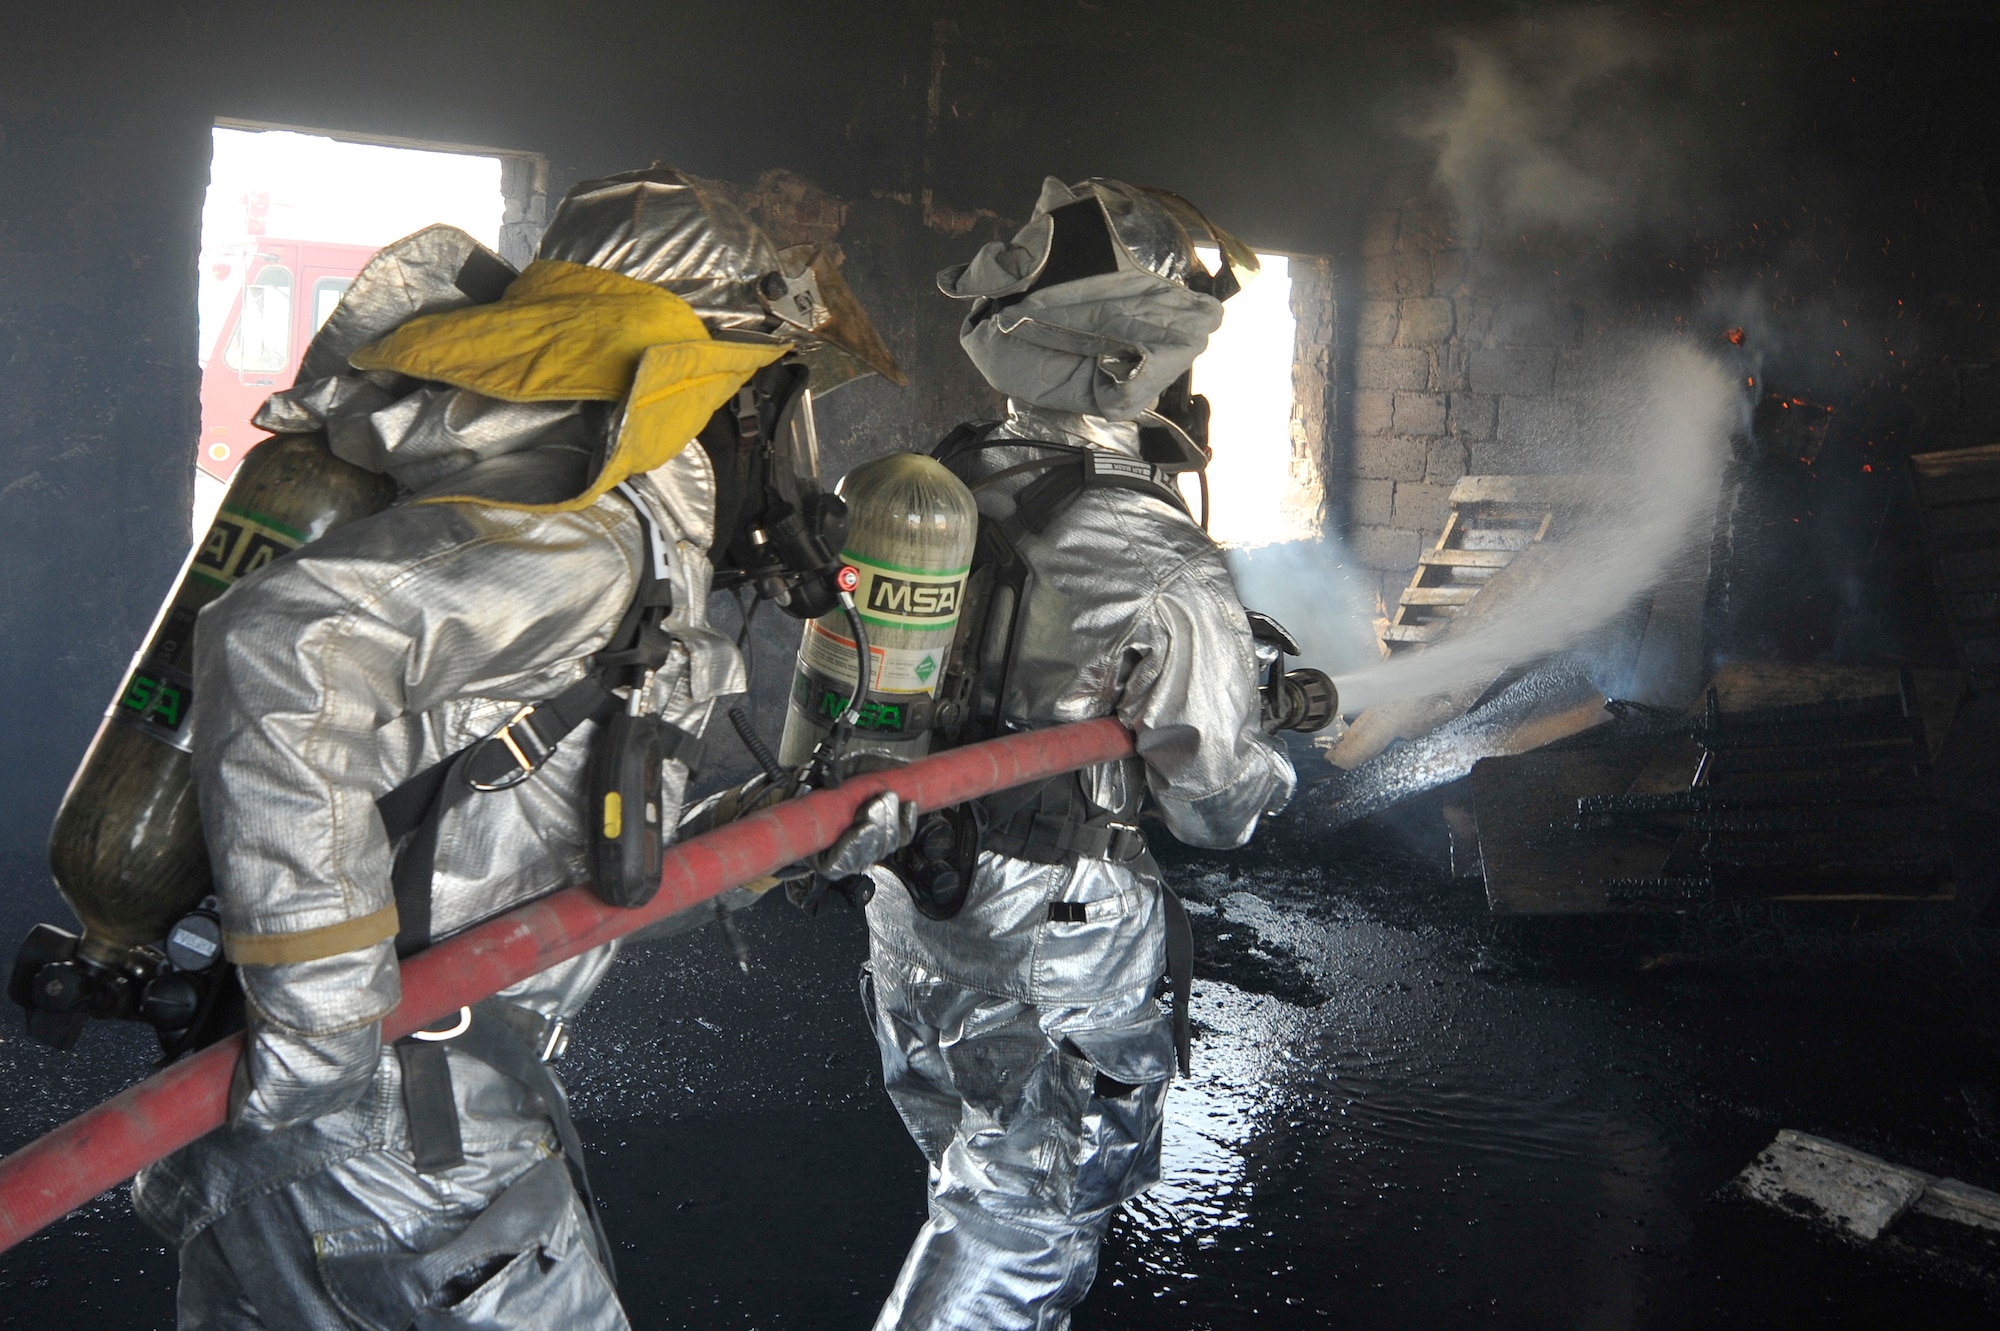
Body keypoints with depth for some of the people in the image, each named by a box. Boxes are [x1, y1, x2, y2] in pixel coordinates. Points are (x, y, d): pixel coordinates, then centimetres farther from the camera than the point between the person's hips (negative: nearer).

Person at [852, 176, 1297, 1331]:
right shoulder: (1166, 572, -24)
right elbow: (1220, 806, -15)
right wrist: (1269, 751, 6)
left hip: (914, 906, 7)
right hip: (1057, 944, -7)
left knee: (985, 1177, 27)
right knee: (1020, 1219, 11)